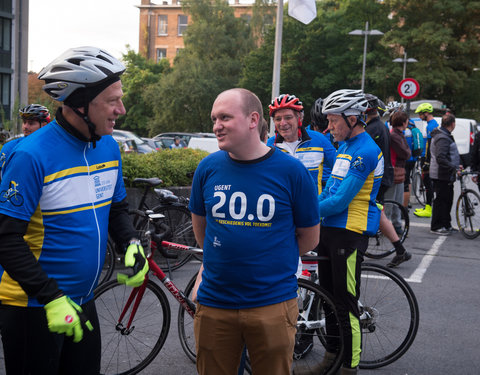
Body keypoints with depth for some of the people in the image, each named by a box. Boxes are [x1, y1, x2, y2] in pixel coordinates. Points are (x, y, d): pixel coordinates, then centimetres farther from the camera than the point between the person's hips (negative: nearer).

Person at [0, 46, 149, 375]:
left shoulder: (109, 147, 2)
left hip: (82, 301, 7)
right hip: (33, 307, -7)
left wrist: (132, 243, -5)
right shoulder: (33, 155, -21)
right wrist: (52, 298, -27)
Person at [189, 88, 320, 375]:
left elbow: (309, 237, 3)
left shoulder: (291, 171, -8)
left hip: (273, 305, -2)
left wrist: (267, 262, 6)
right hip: (214, 302, 3)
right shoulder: (208, 167, -1)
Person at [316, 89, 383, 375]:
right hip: (330, 229, 10)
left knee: (346, 303, -3)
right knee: (329, 296, 17)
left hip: (350, 233, -10)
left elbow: (342, 200, -21)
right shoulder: (346, 146, 14)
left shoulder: (365, 151, -17)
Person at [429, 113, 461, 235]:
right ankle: (436, 227, 3)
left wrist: (456, 166, 21)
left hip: (446, 175, 11)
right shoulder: (443, 138, -19)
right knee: (441, 200, -4)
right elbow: (441, 158, -28)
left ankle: (446, 225, 24)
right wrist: (454, 168, -27)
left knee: (447, 200, 16)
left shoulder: (445, 136, 16)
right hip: (442, 176, -11)